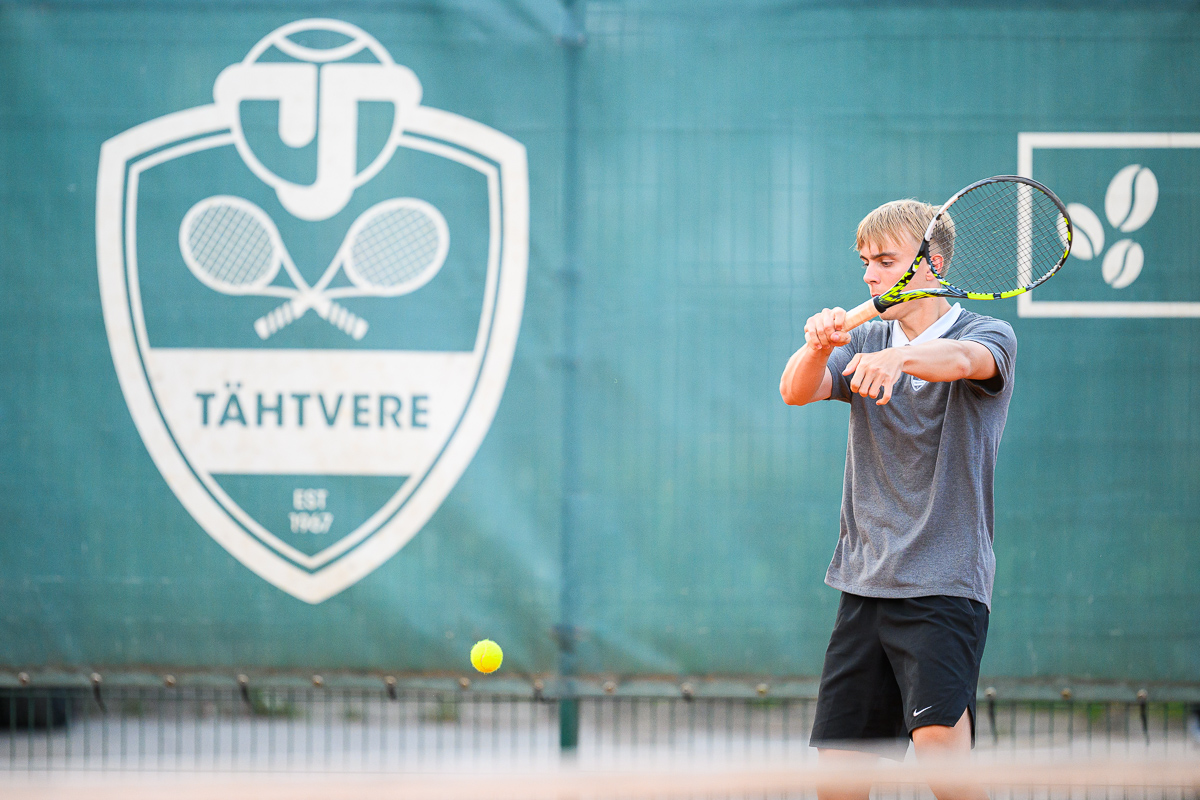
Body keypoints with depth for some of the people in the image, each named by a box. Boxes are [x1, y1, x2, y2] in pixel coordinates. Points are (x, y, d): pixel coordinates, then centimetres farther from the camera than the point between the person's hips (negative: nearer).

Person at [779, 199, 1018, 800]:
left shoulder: (990, 337, -3)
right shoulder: (865, 344, 13)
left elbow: (961, 359, -27)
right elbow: (796, 391, -4)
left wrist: (899, 356, -49)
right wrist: (817, 346, -27)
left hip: (944, 586, -5)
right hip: (863, 586, 5)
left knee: (939, 739, -22)